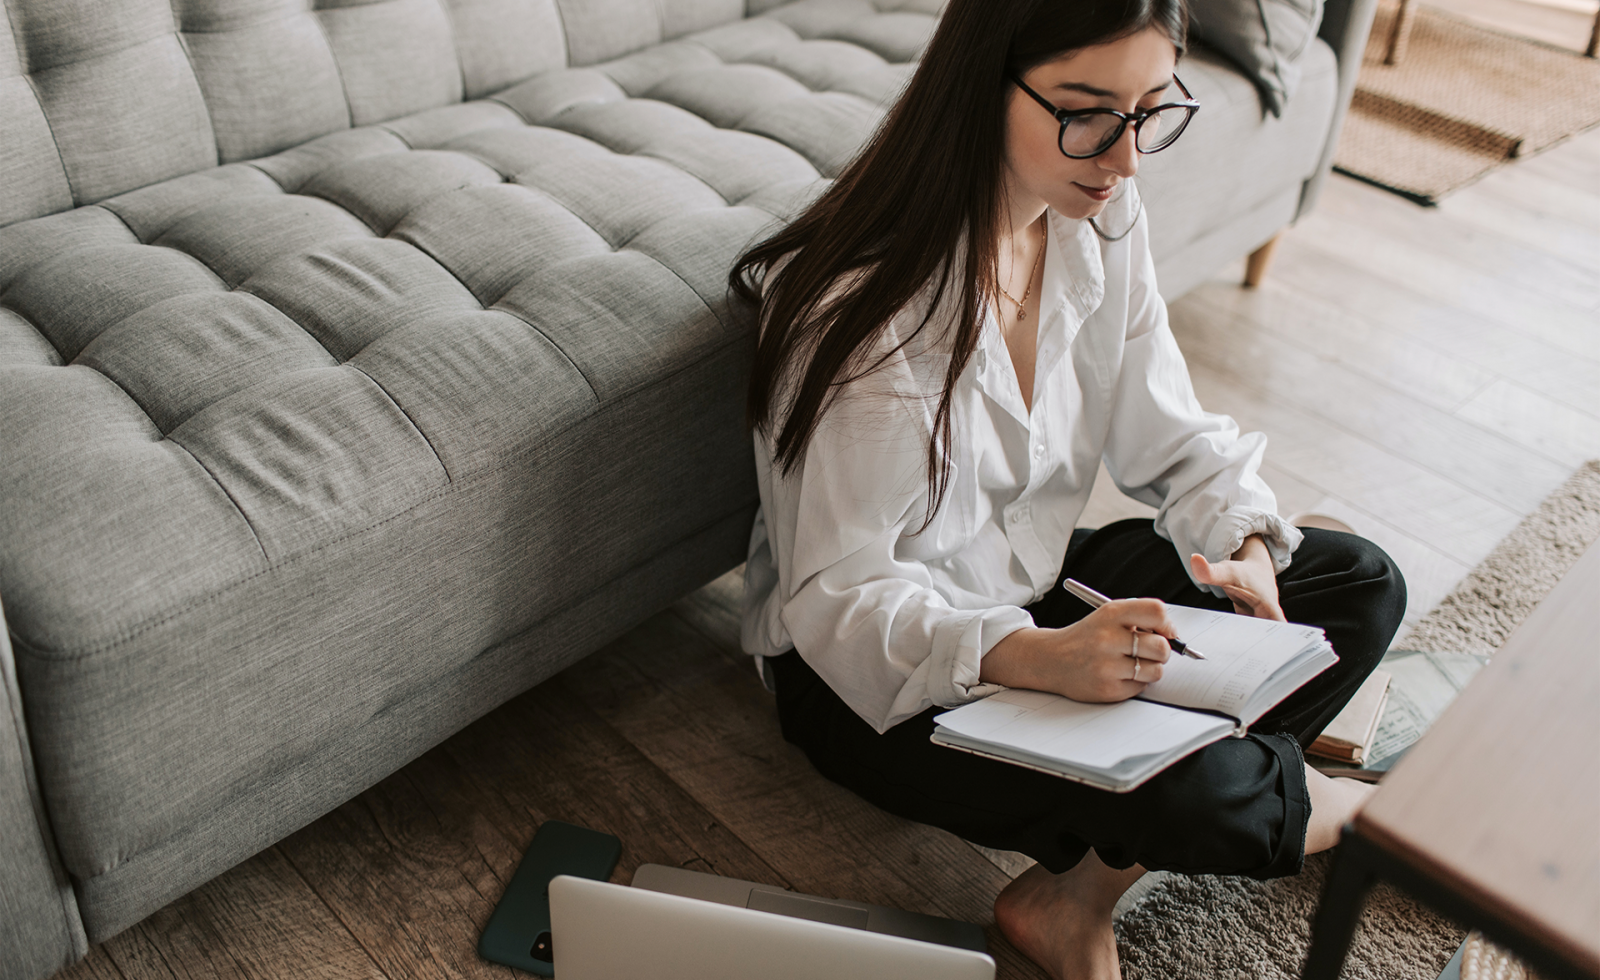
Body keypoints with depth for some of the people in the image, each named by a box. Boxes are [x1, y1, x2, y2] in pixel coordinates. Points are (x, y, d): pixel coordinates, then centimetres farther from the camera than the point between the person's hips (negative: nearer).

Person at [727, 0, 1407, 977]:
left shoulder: (1106, 220, -5)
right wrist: (1034, 658, -41)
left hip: (1037, 581, 8)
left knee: (1363, 583, 0)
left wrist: (1244, 546, -16)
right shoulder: (869, 306, -28)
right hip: (874, 668, -8)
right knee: (1187, 788, -31)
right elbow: (835, 599, -26)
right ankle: (1320, 805, 11)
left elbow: (1171, 437, 3)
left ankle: (1079, 894, -11)